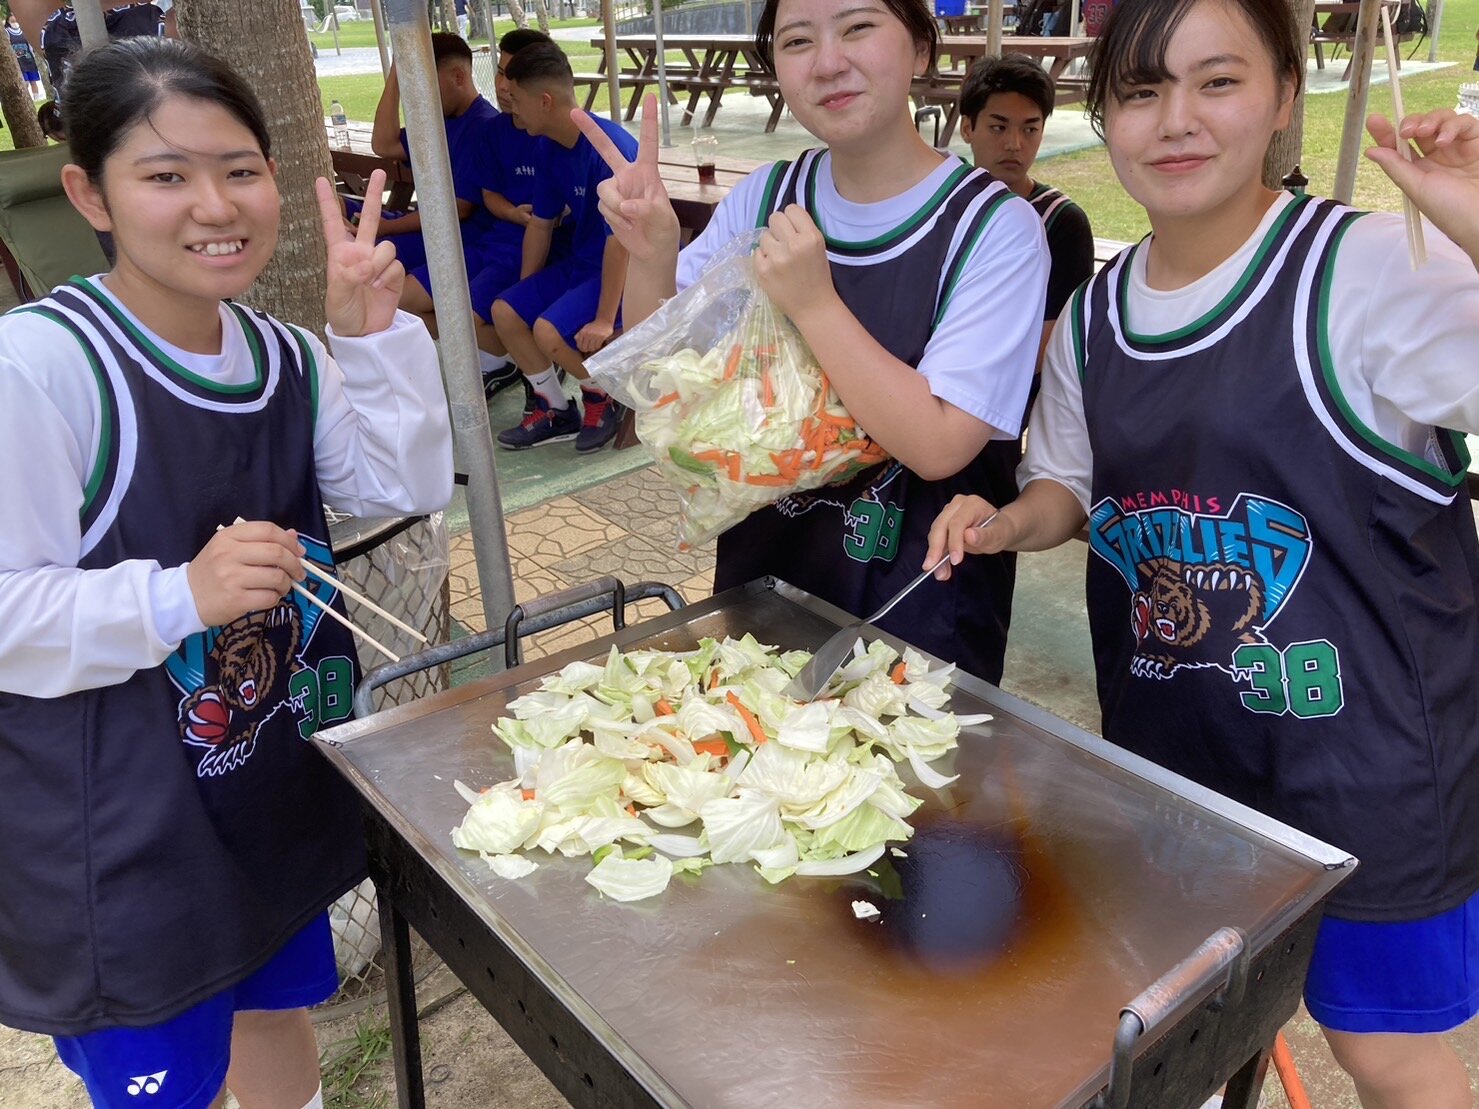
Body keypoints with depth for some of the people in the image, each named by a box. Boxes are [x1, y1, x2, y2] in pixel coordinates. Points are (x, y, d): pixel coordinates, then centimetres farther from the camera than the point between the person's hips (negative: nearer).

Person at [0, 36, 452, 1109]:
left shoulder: (284, 355, 0)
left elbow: (411, 484, -3)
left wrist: (374, 334, -12)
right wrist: (179, 596, -35)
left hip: (282, 773, 6)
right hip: (119, 828, -6)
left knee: (278, 1004, 28)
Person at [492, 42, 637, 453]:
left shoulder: (610, 147, -26)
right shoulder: (550, 148, 2)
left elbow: (621, 238, -28)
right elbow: (540, 224, 12)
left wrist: (604, 319, -27)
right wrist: (526, 294, 15)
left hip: (626, 270, -9)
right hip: (581, 262, 9)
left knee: (549, 330, -25)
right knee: (506, 311, 1)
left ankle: (604, 398, 4)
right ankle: (556, 412, 13)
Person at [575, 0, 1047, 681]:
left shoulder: (994, 227, -17)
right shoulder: (765, 197, -2)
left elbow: (939, 445, -24)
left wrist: (813, 303, -30)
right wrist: (652, 255, -19)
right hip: (760, 566, 5)